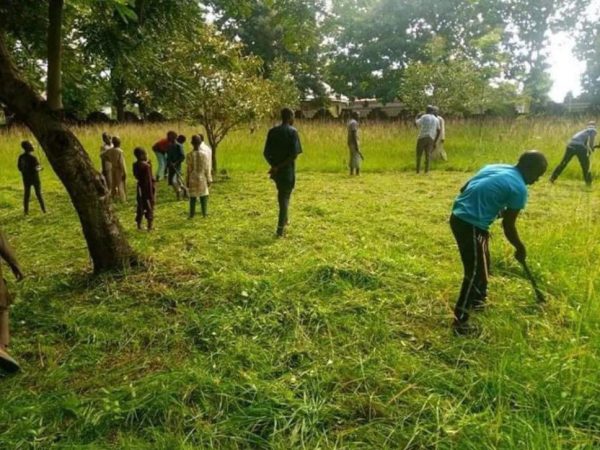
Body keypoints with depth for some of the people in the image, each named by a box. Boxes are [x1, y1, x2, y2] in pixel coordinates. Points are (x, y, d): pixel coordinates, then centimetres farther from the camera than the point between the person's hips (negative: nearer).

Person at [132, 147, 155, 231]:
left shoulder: (135, 165, 0)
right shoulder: (146, 166, -21)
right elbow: (149, 180, -21)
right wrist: (151, 193, -16)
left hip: (140, 187, 6)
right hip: (147, 188, -6)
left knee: (140, 207, 16)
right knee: (149, 208, 5)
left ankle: (139, 226, 23)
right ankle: (150, 227, 10)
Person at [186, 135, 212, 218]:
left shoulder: (189, 155, -10)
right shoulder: (204, 154, -8)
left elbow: (189, 170, -7)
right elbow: (207, 169, -4)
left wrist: (187, 180, 2)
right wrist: (209, 180, 5)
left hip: (192, 179, 0)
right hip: (202, 178, 1)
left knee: (192, 197, 7)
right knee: (203, 196, 9)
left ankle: (192, 214, 11)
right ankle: (204, 213, 12)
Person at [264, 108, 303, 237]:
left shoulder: (272, 131, 4)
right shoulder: (292, 132, -11)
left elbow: (266, 153, 0)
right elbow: (294, 154, -19)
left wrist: (274, 165, -1)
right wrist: (279, 166, -16)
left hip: (276, 170, 5)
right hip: (287, 170, -5)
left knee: (281, 194, 24)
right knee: (285, 197, 3)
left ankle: (284, 220, 38)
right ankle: (280, 227, -1)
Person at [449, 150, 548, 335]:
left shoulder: (495, 167, 15)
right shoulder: (519, 188, -7)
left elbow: (464, 189, 19)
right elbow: (508, 226, -3)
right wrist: (520, 248, 13)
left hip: (458, 216, 9)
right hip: (471, 225, -9)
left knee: (482, 263, 26)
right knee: (475, 272, -1)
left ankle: (478, 300, 44)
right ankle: (460, 321, 4)